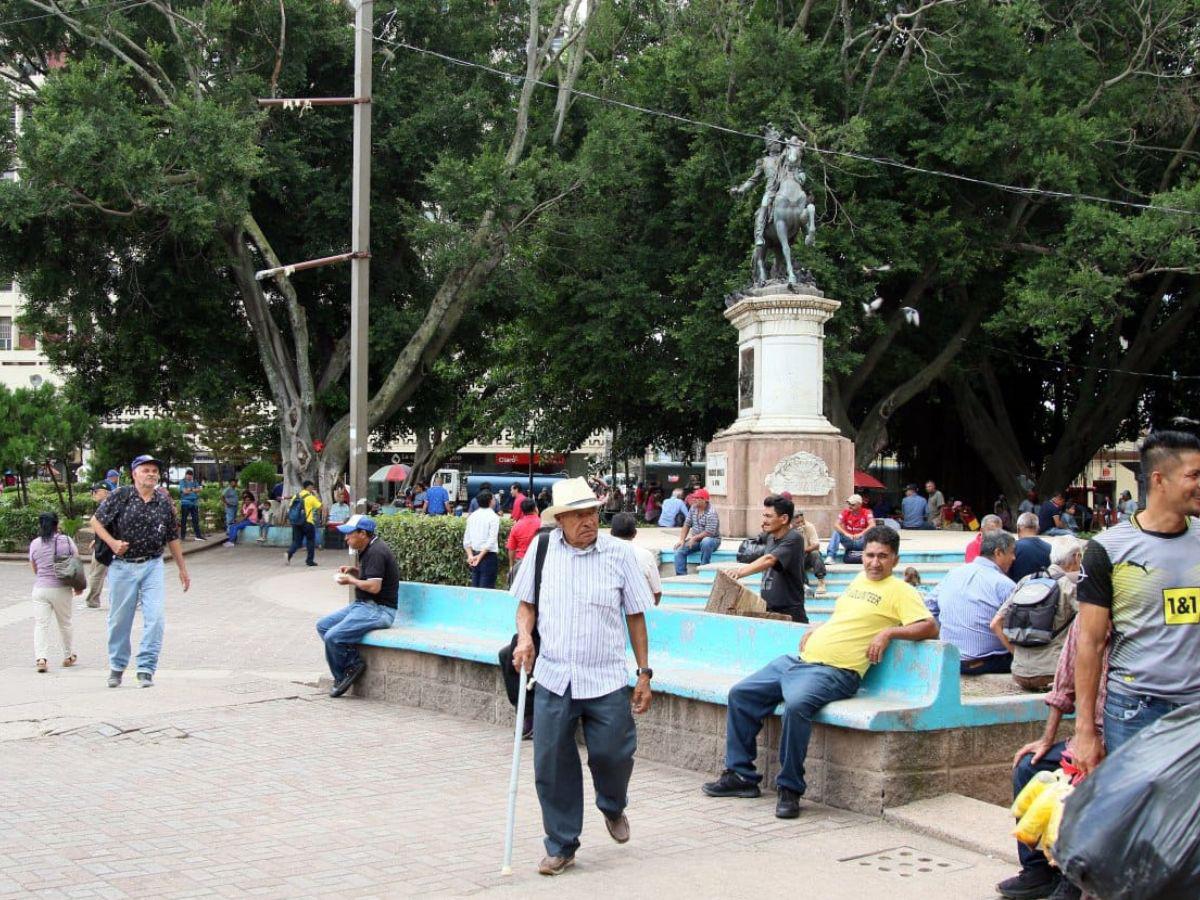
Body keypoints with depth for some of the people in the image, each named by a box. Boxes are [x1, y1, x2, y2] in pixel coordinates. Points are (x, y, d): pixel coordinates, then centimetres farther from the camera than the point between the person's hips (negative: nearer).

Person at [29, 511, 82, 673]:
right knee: (65, 623, 16)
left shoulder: (35, 544, 1)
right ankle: (68, 656, 28)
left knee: (41, 625, -2)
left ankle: (41, 658, -20)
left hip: (40, 589, 0)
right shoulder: (66, 541, -2)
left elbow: (34, 569, 12)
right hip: (61, 589, 0)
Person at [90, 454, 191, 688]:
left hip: (153, 566, 2)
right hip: (123, 566, -2)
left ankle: (146, 669, -2)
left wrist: (182, 569, 17)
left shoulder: (164, 502, 5)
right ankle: (117, 667, 27)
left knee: (155, 618, -9)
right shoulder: (120, 497, -5)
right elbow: (96, 521, 0)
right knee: (119, 619, 9)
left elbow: (172, 538, 15)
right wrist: (112, 542, -15)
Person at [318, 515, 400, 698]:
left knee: (333, 637, -22)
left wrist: (350, 580, -11)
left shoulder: (376, 552, -19)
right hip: (363, 605, 11)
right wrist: (354, 570, 11)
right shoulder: (368, 549, 13)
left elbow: (374, 586, -26)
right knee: (323, 626, 6)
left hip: (378, 609, -11)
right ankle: (353, 664, 2)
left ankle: (341, 676, 1)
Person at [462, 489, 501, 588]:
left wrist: (470, 555, -1)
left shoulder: (472, 516, 9)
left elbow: (466, 540, 6)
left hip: (474, 554, 6)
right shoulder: (493, 517, -9)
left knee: (474, 586, 10)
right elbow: (492, 540, -17)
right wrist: (480, 556, -17)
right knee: (486, 587, -4)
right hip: (488, 555, -6)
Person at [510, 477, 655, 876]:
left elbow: (635, 616, 4)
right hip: (552, 677, 1)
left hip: (607, 679, -1)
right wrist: (524, 637, -5)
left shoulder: (619, 552, -2)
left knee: (612, 755, 0)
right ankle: (561, 847, 19)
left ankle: (613, 809, 36)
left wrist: (645, 674, 4)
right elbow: (526, 603, 14)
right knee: (551, 765, 2)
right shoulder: (542, 549, 2)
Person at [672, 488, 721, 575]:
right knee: (679, 550, -16)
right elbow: (687, 525, 5)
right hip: (696, 540, 6)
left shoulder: (711, 513, -19)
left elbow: (709, 533, -25)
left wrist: (694, 538, -22)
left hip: (712, 539, -6)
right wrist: (682, 540, -7)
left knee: (706, 542, -41)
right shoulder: (693, 508, 3)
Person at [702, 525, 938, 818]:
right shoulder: (859, 580, 21)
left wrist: (888, 632, -19)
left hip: (834, 672, -9)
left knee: (796, 704, -37)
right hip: (800, 661, 9)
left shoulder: (899, 591, -1)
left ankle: (790, 789, -23)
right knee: (740, 694, 2)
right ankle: (741, 775, 8)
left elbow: (930, 627, -13)